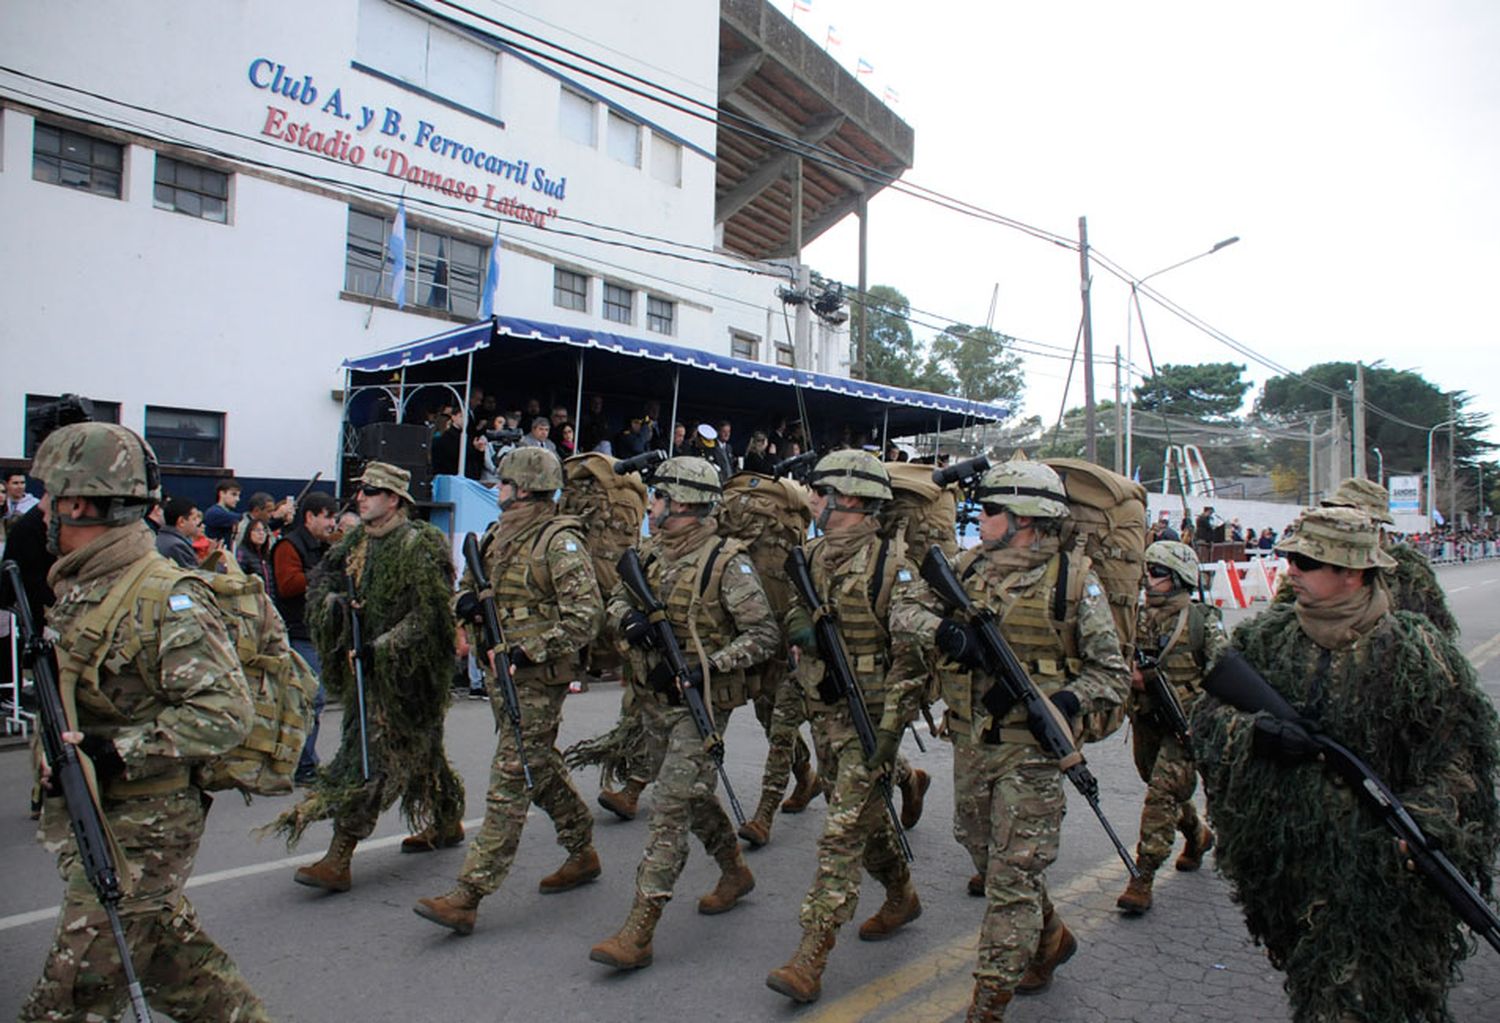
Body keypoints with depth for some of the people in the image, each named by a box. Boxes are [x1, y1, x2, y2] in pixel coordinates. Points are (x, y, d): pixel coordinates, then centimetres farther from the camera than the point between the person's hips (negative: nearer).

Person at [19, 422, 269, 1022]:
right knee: (174, 957, 19)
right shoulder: (75, 587, 9)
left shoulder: (167, 598, -20)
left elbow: (225, 714, -24)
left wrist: (116, 752, -25)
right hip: (87, 822, 9)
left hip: (141, 831, -9)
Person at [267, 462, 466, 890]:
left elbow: (427, 616, -19)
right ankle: (446, 823, 37)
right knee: (417, 749, 20)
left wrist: (381, 648, -24)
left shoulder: (420, 546, -16)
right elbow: (322, 578, 12)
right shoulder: (358, 541, 8)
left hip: (405, 671, -8)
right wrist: (334, 602, -10)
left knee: (369, 757, -8)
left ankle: (338, 861, -3)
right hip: (366, 664, 8)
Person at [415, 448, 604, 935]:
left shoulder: (559, 541, -14)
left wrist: (529, 650, -22)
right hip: (502, 672, 9)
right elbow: (468, 585, 25)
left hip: (538, 677, -9)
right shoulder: (497, 537, 11)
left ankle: (468, 895, -3)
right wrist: (467, 602, 1)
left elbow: (586, 615, -18)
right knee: (542, 768, 18)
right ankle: (583, 852, 35)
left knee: (510, 781, -5)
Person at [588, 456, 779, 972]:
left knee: (672, 805, -9)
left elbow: (765, 634, -14)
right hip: (657, 697, 8)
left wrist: (709, 665, -23)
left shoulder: (726, 562, -15)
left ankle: (638, 932, -5)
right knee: (692, 793, 21)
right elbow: (616, 600, 15)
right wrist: (628, 618, -9)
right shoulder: (653, 552, 7)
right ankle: (735, 872, 43)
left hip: (702, 699, -8)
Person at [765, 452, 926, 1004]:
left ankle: (810, 958, -1)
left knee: (842, 832, -5)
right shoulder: (811, 556, 7)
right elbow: (794, 612, 21)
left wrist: (890, 728, -19)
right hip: (823, 711, 8)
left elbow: (910, 654, -16)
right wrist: (804, 624, 0)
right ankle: (901, 896, 43)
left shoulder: (891, 565, -15)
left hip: (867, 714, -7)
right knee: (864, 814, 21)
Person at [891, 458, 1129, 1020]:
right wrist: (942, 628, -16)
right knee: (986, 857, 20)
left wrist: (1070, 700, -23)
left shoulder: (1074, 579, -8)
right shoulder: (968, 567, 4)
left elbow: (1112, 673, -4)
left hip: (1031, 749, -6)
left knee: (1013, 878, 1)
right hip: (970, 744, 6)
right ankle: (1050, 939, 45)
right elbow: (903, 611, 4)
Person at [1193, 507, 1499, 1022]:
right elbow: (1209, 714, 3)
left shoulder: (1413, 651, -9)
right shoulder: (1266, 636, 2)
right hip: (1282, 859, 4)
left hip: (1377, 874, -4)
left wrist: (1423, 827, -18)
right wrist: (1255, 731, -17)